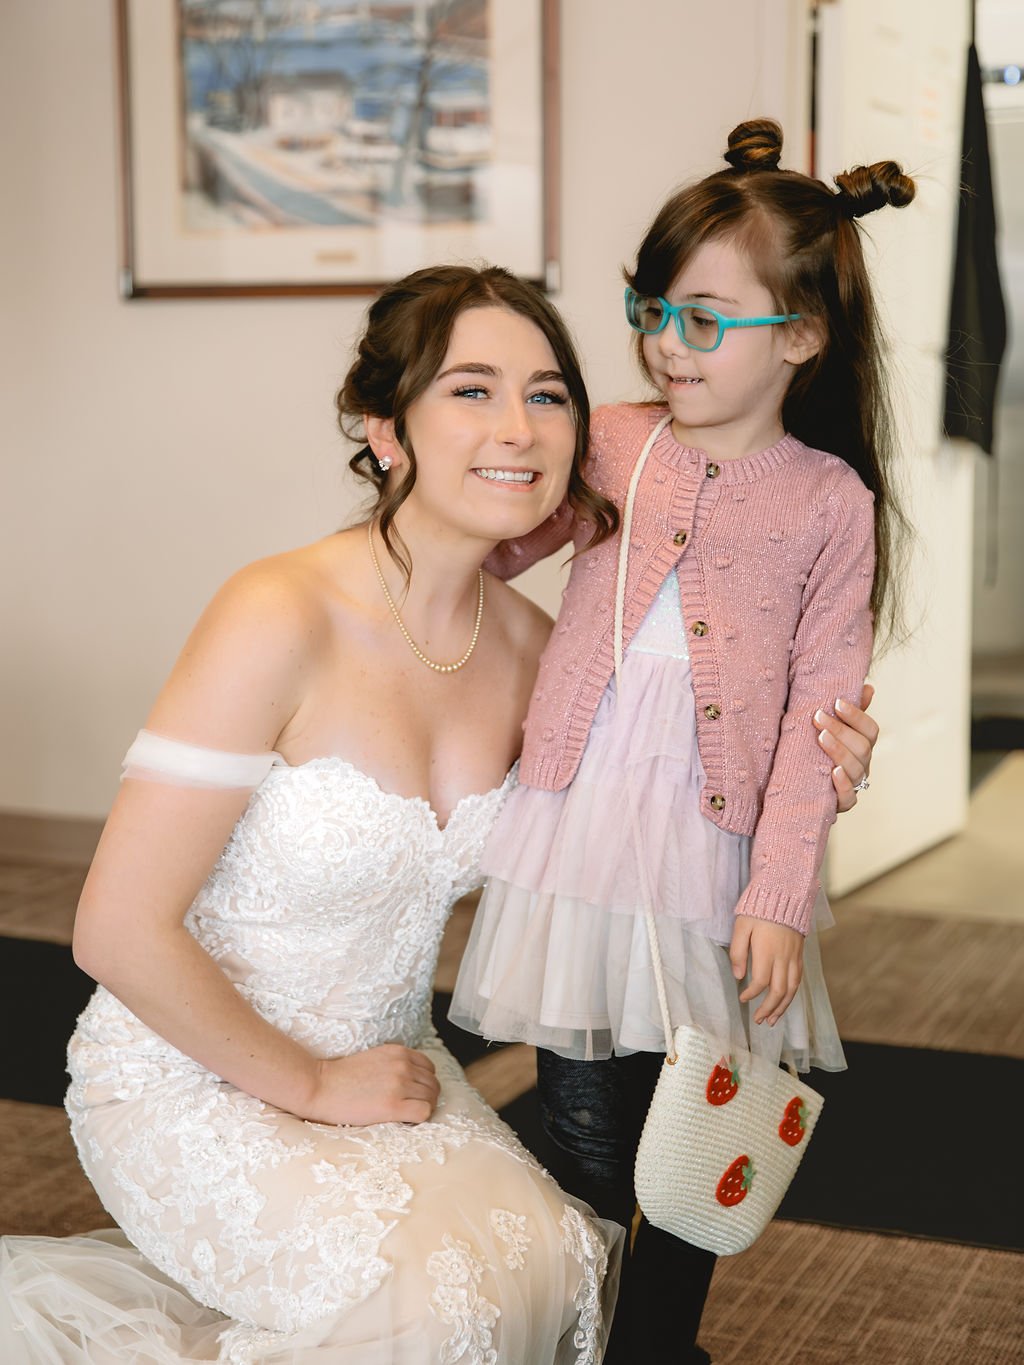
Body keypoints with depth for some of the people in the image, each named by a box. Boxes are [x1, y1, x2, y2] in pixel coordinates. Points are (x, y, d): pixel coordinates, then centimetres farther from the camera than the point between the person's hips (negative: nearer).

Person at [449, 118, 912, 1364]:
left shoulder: (831, 501, 1)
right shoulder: (613, 444, 6)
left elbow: (817, 711, -3)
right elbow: (487, 545, 20)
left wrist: (778, 895, -9)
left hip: (713, 845, -1)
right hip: (578, 829, 1)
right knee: (585, 1139, 4)